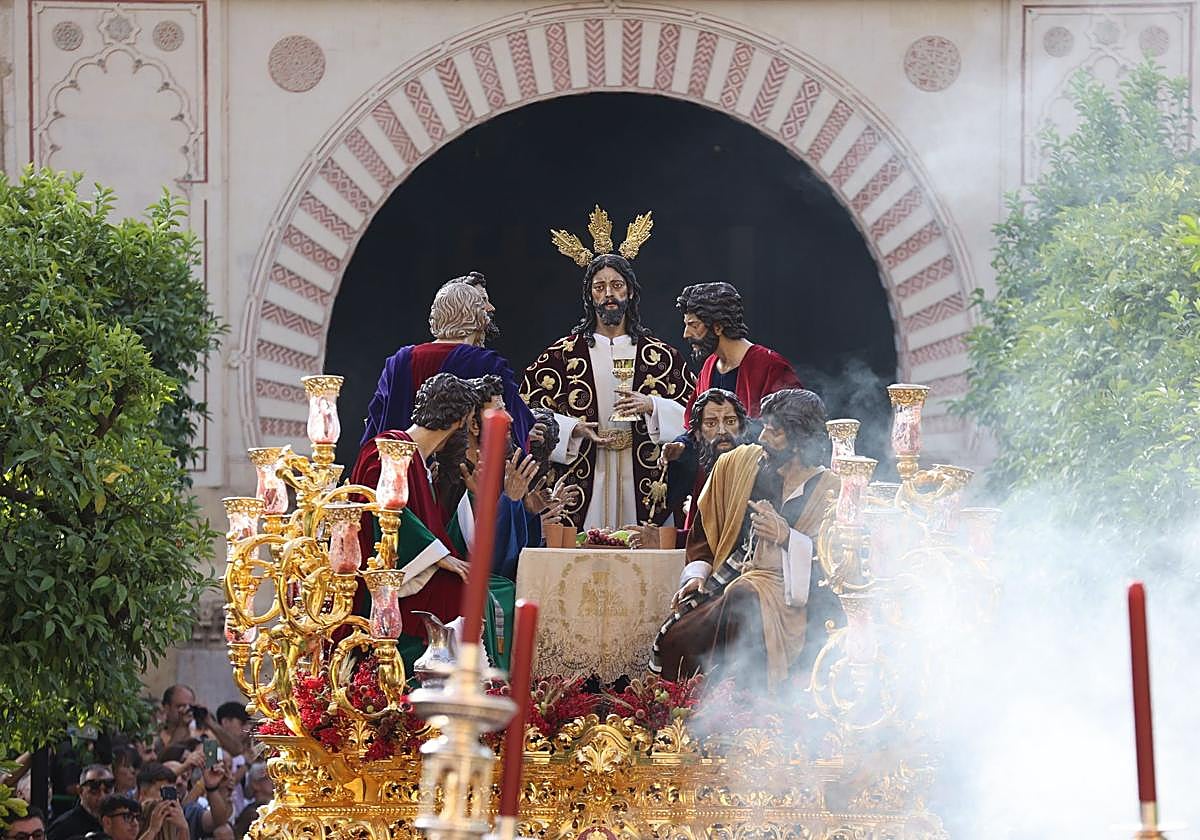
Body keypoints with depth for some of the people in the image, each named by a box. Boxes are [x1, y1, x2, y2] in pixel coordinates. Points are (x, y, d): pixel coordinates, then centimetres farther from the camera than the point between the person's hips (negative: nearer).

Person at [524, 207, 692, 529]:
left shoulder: (660, 355, 9)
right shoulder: (563, 354, 7)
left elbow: (687, 414, 6)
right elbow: (532, 409, 4)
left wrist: (650, 406, -11)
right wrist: (573, 428, -10)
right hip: (583, 481, -1)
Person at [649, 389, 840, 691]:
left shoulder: (828, 491, 0)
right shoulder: (737, 463, 12)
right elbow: (704, 528, 18)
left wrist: (788, 538, -18)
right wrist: (697, 573, 4)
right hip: (725, 579, 4)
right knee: (673, 635, -24)